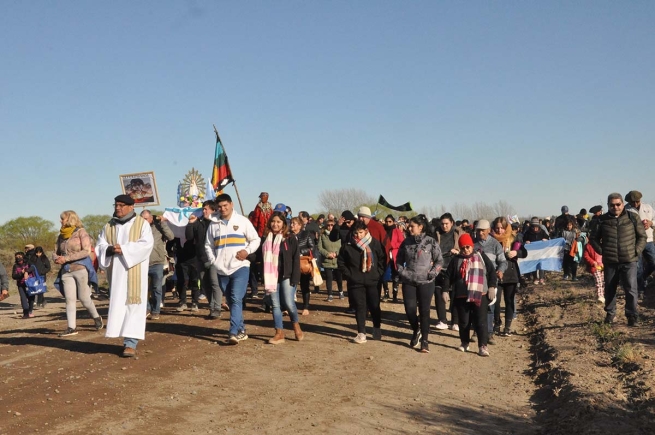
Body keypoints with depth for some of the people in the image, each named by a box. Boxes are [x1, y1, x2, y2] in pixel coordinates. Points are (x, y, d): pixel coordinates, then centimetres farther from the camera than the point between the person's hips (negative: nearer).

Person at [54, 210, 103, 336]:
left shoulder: (81, 232, -4)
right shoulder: (61, 236, 14)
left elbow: (86, 251, -13)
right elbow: (56, 252, 19)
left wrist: (66, 258, -17)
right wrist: (57, 259, -6)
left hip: (81, 268, -5)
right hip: (66, 271, 5)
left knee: (84, 298, 0)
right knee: (69, 299, -1)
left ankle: (96, 318, 23)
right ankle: (71, 327, 1)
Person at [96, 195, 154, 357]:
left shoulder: (142, 224, 2)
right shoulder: (109, 226, 14)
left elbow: (146, 244, -11)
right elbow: (100, 245, 9)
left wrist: (124, 249, -19)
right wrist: (109, 249, -13)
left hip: (134, 271, -4)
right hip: (116, 271, 4)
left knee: (132, 304, -7)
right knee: (118, 305, 2)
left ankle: (131, 343, -10)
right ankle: (129, 338, 11)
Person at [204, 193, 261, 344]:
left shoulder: (242, 221, 1)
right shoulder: (213, 224, 9)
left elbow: (255, 240, 5)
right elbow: (208, 245, 16)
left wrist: (247, 251, -13)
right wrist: (213, 261, 2)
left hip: (240, 267, -4)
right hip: (222, 270, 4)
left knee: (236, 299, -16)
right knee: (231, 302, 10)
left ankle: (233, 333, -20)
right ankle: (241, 330, 22)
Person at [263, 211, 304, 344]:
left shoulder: (290, 238, -2)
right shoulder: (265, 238, 9)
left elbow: (296, 259, -5)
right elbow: (261, 256, 11)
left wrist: (294, 278, -11)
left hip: (286, 276, -4)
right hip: (271, 277, 4)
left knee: (289, 303, -9)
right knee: (275, 305, 5)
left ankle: (296, 326, 18)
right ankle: (279, 333, 11)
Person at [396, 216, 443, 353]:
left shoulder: (431, 242, -4)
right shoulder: (406, 242, 5)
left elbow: (439, 260, 0)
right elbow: (399, 259, 16)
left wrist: (433, 273, -11)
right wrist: (401, 272, 2)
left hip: (426, 282, -3)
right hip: (408, 281, 3)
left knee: (424, 311, -1)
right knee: (409, 309, -1)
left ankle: (424, 340, 8)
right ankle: (416, 331, 28)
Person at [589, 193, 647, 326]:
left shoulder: (632, 217, 0)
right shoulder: (603, 220, 3)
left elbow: (642, 236, 7)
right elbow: (594, 238, 14)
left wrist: (636, 251, -3)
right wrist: (601, 251, 2)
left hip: (629, 261, -2)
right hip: (610, 262, 2)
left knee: (631, 290, -7)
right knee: (610, 289, 11)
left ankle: (632, 316, 2)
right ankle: (610, 314, 26)